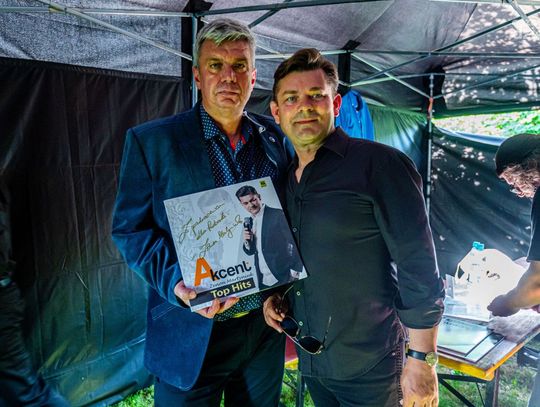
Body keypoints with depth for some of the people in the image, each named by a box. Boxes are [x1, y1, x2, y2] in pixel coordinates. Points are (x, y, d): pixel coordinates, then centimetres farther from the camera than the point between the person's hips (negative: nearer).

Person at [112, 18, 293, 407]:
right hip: (190, 337, -3)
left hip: (265, 327, 4)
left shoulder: (275, 136, 2)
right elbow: (130, 229, -6)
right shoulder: (150, 140, -8)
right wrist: (174, 282, -22)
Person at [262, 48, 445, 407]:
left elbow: (420, 271, -16)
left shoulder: (380, 164, -15)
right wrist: (276, 296, 1)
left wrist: (421, 361, -16)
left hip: (368, 368, -6)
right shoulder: (286, 179, 6)